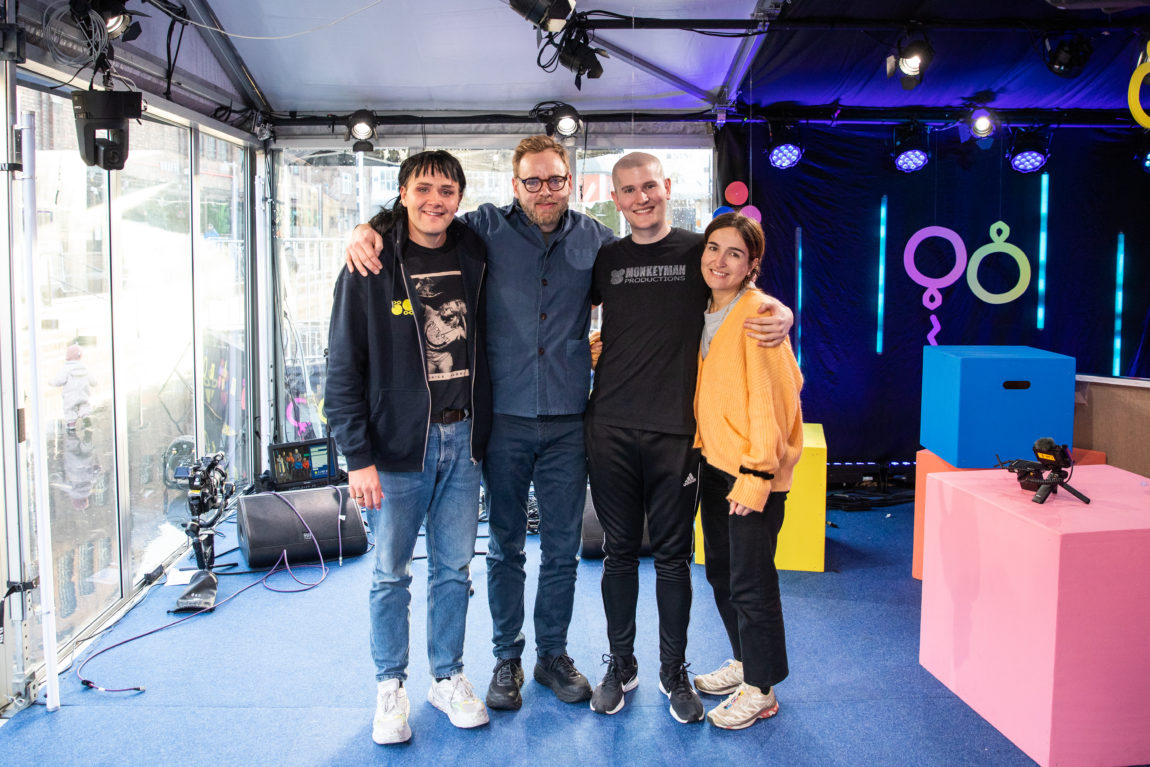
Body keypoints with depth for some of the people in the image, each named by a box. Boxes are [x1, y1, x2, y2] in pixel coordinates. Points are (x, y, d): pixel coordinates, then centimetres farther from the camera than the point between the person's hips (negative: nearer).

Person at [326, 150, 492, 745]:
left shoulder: (473, 256, 4)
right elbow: (343, 368, -8)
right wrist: (358, 457, -13)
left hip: (462, 440, 3)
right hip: (398, 445, -3)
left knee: (454, 568, 13)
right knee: (391, 573, 8)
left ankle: (448, 678, 30)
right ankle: (390, 686, 26)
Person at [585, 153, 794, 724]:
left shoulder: (699, 250, 3)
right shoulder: (605, 259, 9)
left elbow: (748, 296, 10)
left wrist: (783, 314, -11)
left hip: (675, 429, -2)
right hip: (610, 426, 2)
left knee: (672, 553, 6)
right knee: (619, 549, 10)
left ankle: (673, 671, 23)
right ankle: (621, 665, 27)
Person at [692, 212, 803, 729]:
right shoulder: (707, 313, 8)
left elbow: (770, 398, -19)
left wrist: (754, 474, -20)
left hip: (754, 468, -8)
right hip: (715, 460, 8)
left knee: (750, 581, 0)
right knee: (720, 570, 17)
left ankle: (760, 690, 16)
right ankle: (744, 662, 35)